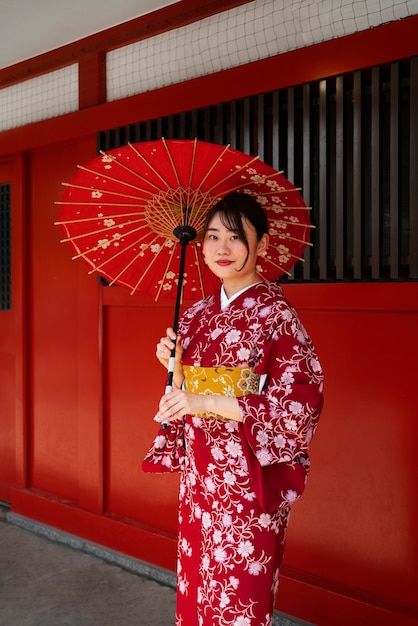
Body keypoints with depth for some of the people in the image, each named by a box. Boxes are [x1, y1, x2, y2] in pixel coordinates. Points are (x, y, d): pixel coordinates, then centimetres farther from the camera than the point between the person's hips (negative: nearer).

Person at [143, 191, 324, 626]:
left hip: (248, 477, -6)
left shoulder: (275, 312, -11)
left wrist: (205, 402, -21)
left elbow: (301, 399, -20)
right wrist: (174, 366, -6)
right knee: (197, 582, 16)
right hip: (199, 473, 6)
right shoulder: (198, 314, 8)